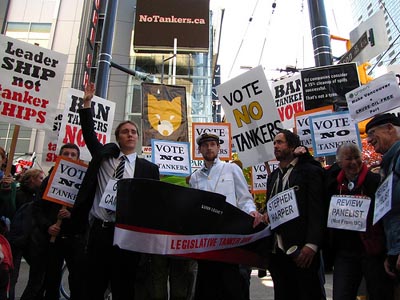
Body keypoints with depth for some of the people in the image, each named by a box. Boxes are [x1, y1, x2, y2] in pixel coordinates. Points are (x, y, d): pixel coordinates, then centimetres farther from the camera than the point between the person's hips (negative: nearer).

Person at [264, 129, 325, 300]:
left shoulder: (310, 171, -3)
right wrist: (266, 217, 5)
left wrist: (311, 244, -19)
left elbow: (317, 210, -11)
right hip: (277, 251, 6)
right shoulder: (273, 176, 18)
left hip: (302, 251, -6)